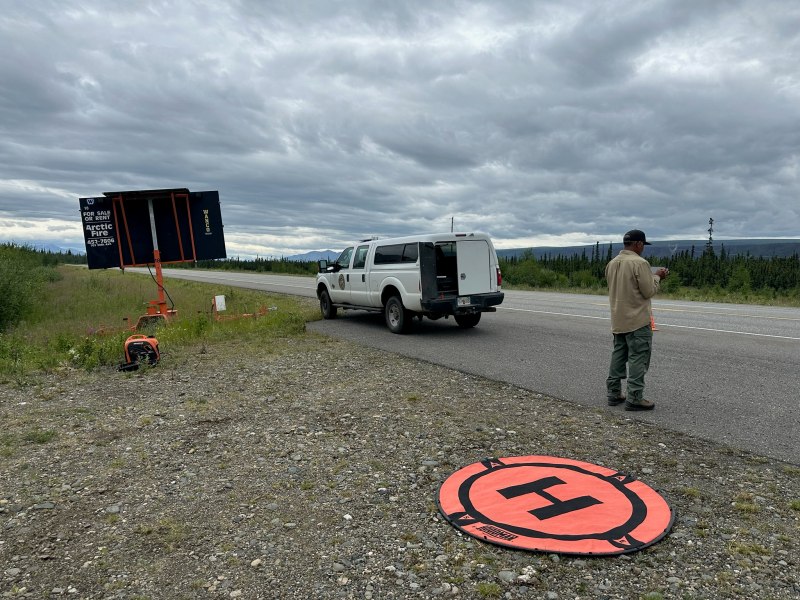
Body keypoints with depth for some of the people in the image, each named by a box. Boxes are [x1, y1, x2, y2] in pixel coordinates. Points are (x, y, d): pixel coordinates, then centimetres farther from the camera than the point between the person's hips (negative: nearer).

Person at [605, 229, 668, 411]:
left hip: (618, 320, 8)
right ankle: (634, 398, -1)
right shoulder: (639, 263, -16)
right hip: (637, 320, -8)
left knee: (618, 355, 13)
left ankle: (614, 394, 17)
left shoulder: (612, 263, 8)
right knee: (638, 358, -2)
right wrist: (657, 276, 1)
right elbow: (649, 291, -15)